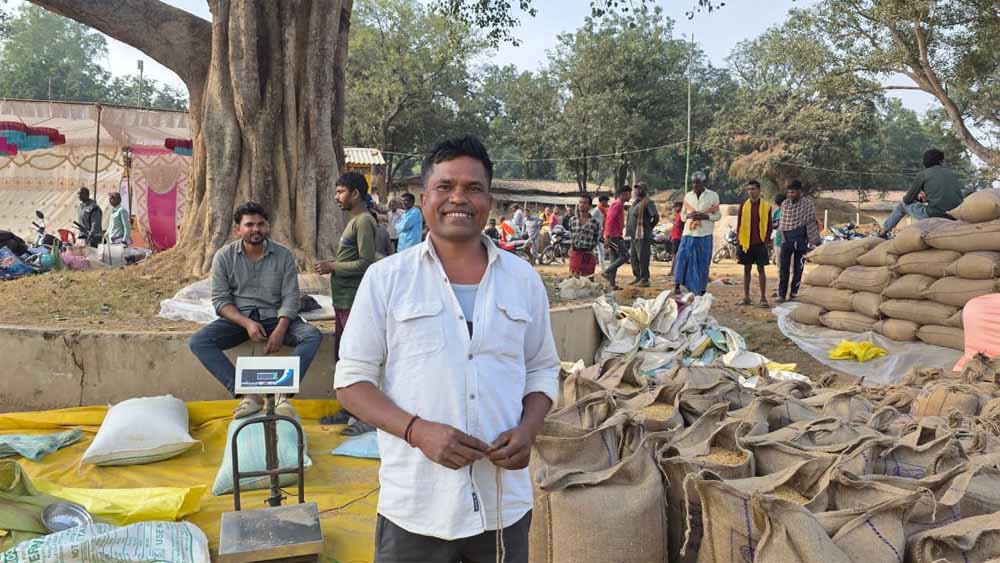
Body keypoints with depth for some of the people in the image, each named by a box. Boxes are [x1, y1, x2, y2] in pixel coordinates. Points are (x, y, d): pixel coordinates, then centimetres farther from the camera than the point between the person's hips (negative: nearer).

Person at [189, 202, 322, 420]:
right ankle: (249, 395, -31)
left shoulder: (284, 256, 0)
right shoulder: (224, 257, 1)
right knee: (198, 342, -25)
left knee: (313, 335, -27)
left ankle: (283, 392, -34)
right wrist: (247, 323, -20)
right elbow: (220, 300, -3)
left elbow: (290, 298, -4)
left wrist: (280, 330, -22)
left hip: (274, 317, 0)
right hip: (238, 318, 1)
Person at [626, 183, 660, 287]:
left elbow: (656, 217, -14)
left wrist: (648, 228, -3)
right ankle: (637, 276, 26)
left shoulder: (647, 202, -11)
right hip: (634, 235, 9)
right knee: (633, 256, 15)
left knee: (642, 258, -6)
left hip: (643, 235, -9)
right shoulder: (635, 203, 17)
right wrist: (629, 231, 16)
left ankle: (645, 280, -1)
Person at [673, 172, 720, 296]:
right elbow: (682, 215, 16)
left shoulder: (713, 196, 4)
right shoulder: (688, 196, 11)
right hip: (689, 233, 2)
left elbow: (717, 215, 5)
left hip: (705, 234, -2)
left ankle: (701, 290, 10)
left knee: (703, 262, 2)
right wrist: (689, 215, -7)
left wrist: (704, 216, -13)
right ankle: (677, 284, -9)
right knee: (682, 256, -13)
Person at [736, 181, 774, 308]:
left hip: (760, 244, -1)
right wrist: (738, 241, 0)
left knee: (761, 270, 1)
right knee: (747, 269, 7)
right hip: (745, 243, 1)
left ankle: (763, 298, 5)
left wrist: (767, 241, -4)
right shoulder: (743, 205, 3)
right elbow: (739, 224, 6)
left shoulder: (766, 206, 0)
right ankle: (746, 297, 14)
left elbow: (769, 225, 4)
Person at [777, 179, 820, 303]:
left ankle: (794, 294, 11)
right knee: (783, 268, -4)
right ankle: (781, 295, -3)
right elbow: (782, 222, 9)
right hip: (787, 239, 2)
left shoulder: (808, 203, -4)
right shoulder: (785, 204, 5)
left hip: (801, 240, -2)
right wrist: (782, 235, -2)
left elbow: (810, 220, -3)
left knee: (798, 269, 4)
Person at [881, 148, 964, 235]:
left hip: (933, 216, -4)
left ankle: (884, 232, 30)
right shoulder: (953, 173, 12)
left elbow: (907, 200, 5)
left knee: (902, 205, 21)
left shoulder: (923, 174, 1)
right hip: (954, 218, 4)